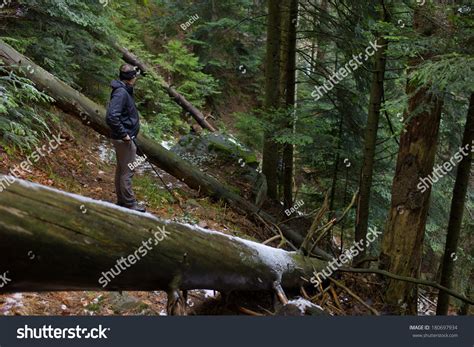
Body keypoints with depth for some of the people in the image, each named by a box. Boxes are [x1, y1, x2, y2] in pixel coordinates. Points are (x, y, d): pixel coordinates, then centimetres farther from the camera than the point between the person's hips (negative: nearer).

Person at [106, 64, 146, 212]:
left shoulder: (124, 90, 9)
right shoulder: (121, 93, -23)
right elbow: (111, 117, -33)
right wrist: (124, 134, -24)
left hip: (124, 138, 10)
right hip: (124, 139, -10)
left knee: (121, 169, 18)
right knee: (127, 171, -1)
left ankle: (121, 200, 30)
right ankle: (129, 203, 10)